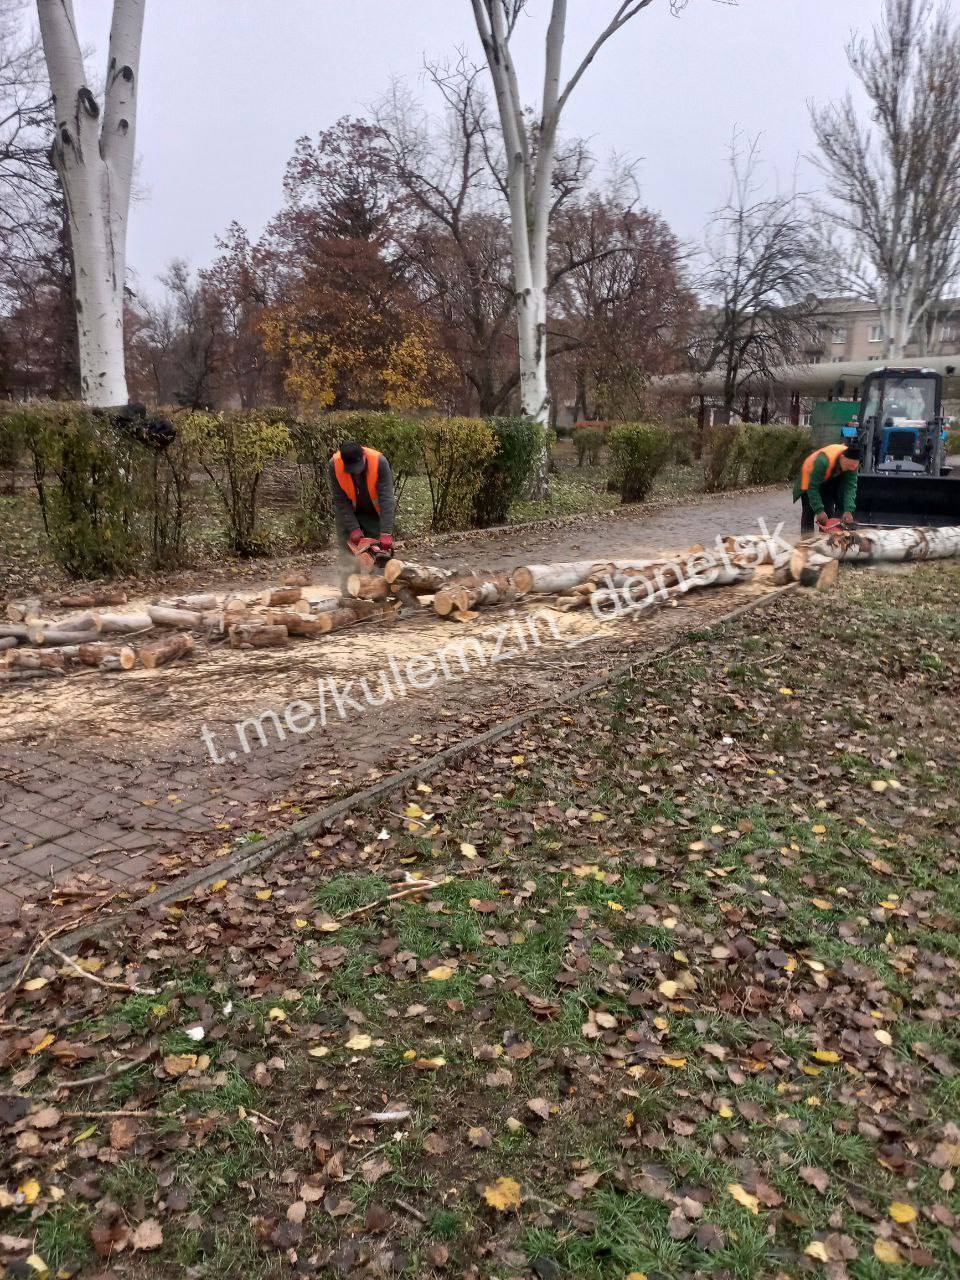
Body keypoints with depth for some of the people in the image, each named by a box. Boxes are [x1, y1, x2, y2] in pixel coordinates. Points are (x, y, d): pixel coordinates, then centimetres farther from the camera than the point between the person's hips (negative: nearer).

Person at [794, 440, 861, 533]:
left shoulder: (853, 463, -26)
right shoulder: (824, 461, -42)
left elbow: (851, 486, -27)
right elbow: (813, 487, -37)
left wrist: (848, 510, -38)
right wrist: (819, 511, -37)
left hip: (830, 480, 5)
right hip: (811, 478, -5)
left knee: (829, 512, -1)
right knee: (809, 513, -7)